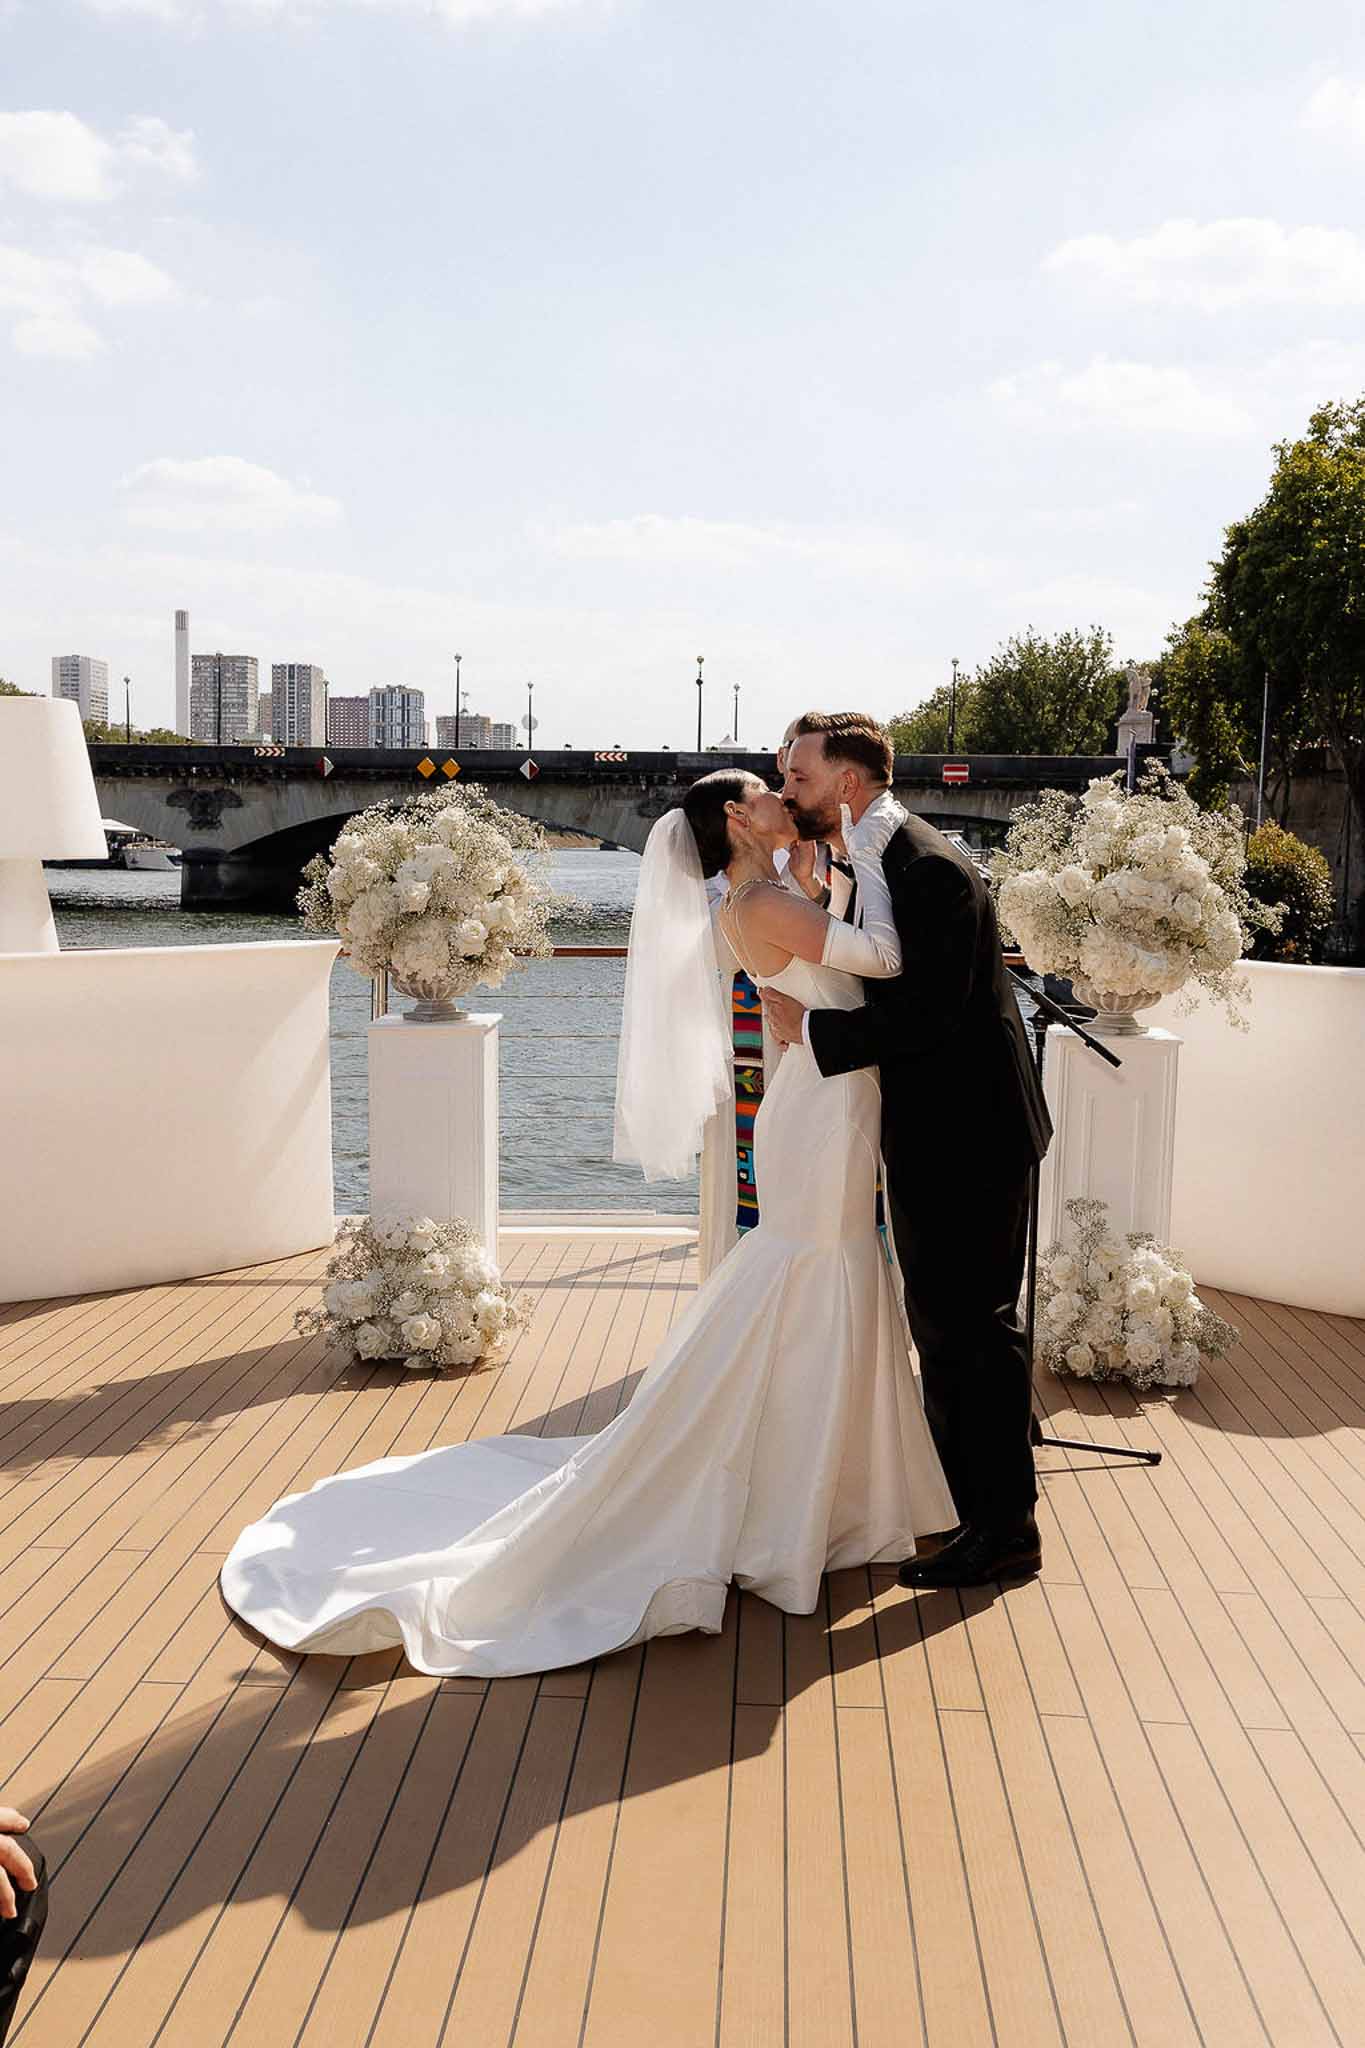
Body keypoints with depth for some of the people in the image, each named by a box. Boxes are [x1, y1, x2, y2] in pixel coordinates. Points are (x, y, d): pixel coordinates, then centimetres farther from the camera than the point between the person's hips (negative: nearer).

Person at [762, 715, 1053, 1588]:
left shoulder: (931, 870, -21)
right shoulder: (876, 862, 10)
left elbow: (927, 1014, -27)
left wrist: (810, 1026, -20)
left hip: (972, 1134, -10)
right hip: (931, 1133, 10)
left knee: (976, 1325, -1)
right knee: (940, 1318, 20)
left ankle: (1004, 1528, 12)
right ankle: (955, 1493, 36)